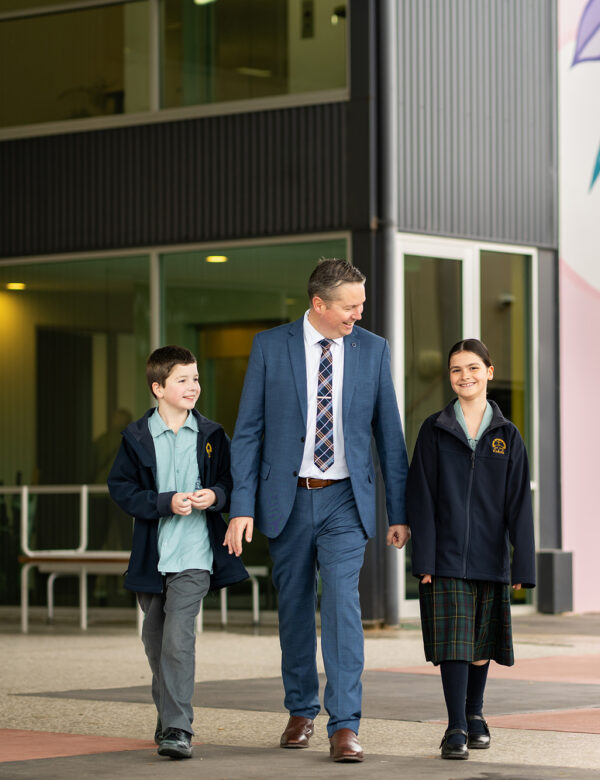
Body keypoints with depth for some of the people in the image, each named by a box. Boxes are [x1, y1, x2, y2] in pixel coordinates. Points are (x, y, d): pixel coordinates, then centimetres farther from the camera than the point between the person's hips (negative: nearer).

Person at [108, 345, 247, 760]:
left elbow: (231, 481, 9)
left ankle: (178, 729, -17)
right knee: (155, 640, 14)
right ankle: (169, 716, 33)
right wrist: (166, 503, -14)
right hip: (152, 553, 2)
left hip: (194, 554, -2)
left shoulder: (211, 435, 4)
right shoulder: (137, 437, 1)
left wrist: (215, 496, -13)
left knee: (178, 638, -15)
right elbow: (121, 488, -2)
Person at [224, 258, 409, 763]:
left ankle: (345, 726, -13)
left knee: (342, 602, -14)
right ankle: (301, 711, 27)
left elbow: (389, 434, 6)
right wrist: (242, 507, -8)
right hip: (287, 498, 1)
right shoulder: (270, 347, -2)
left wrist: (399, 512, 5)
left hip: (345, 499, 0)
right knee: (295, 607, 10)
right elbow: (248, 431, -1)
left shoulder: (373, 350, 2)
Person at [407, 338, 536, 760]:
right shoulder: (434, 431, 2)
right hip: (448, 557, -2)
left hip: (490, 558, 2)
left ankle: (475, 713, 30)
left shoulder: (507, 436, 4)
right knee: (454, 639, -8)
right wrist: (423, 559, -8)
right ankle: (456, 728, -6)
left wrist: (523, 566, -2)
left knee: (483, 639, 11)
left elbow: (520, 504, 3)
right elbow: (421, 497, -1)